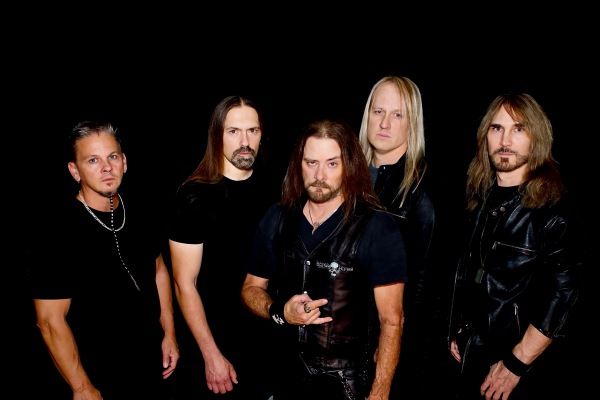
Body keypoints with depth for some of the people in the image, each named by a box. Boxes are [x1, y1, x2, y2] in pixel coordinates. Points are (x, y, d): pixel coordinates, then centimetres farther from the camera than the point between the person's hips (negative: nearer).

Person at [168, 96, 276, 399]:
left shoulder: (268, 187, -1)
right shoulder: (196, 195, -15)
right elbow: (185, 284, -15)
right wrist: (212, 356, -16)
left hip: (266, 335, 5)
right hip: (215, 340, -5)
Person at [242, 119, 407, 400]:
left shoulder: (378, 228, -15)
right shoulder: (276, 219, -3)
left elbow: (391, 321, -13)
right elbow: (251, 288, 7)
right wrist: (279, 312, -12)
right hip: (289, 377, 4)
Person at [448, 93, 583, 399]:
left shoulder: (554, 212, -16)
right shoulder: (481, 199, 3)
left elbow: (560, 297, -19)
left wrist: (516, 364, -19)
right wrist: (456, 332, 10)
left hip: (516, 366, -5)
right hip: (470, 352, 6)